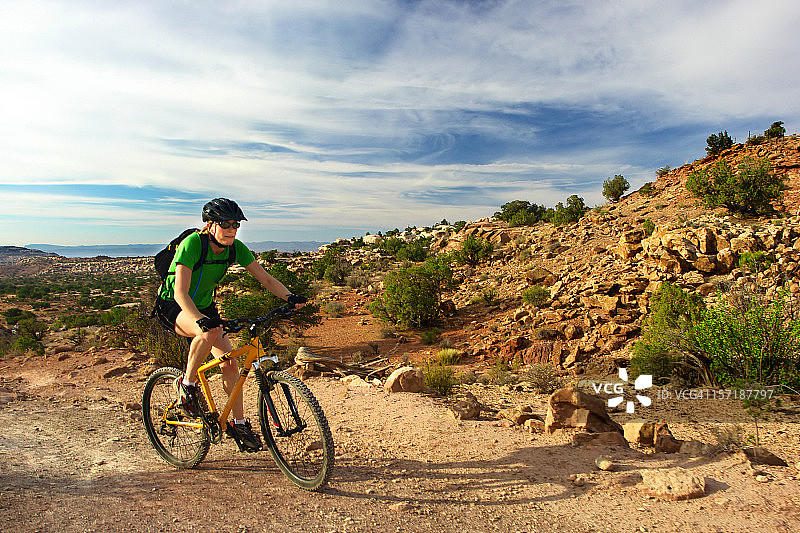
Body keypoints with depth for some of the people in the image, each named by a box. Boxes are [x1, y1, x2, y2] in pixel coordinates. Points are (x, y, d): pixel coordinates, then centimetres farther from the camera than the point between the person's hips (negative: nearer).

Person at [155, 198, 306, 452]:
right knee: (209, 333, -37)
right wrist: (200, 319, -53)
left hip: (204, 305, 5)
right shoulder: (192, 244, -29)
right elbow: (180, 292, -37)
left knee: (229, 363, -5)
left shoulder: (235, 248, -14)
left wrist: (289, 296, -31)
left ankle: (239, 424, 9)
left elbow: (265, 278, -14)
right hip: (173, 306, -5)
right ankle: (187, 384, -12)